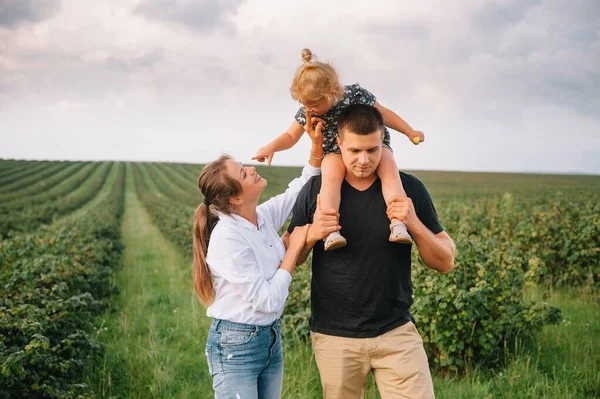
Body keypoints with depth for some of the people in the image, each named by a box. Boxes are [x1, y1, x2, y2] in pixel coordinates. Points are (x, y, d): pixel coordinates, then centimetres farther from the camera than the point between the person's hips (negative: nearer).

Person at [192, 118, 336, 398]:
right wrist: (294, 249, -14)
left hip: (271, 339, 7)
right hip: (235, 346, -7)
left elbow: (300, 192, 16)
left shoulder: (264, 216, -2)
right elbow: (266, 301, -21)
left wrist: (316, 149, 0)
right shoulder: (227, 238, -23)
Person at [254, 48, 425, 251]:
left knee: (388, 166, -31)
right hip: (336, 152, 1)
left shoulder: (356, 94, -16)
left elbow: (383, 114, -2)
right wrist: (272, 147, -11)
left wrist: (410, 133, -1)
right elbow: (291, 136, 8)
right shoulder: (306, 112, -7)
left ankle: (398, 224, -40)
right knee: (331, 175, -33)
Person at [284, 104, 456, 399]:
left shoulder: (408, 189, -3)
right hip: (334, 336, 0)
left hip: (396, 332, 0)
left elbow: (446, 262, 0)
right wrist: (312, 234, -15)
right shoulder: (316, 189, -2)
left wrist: (415, 224, -17)